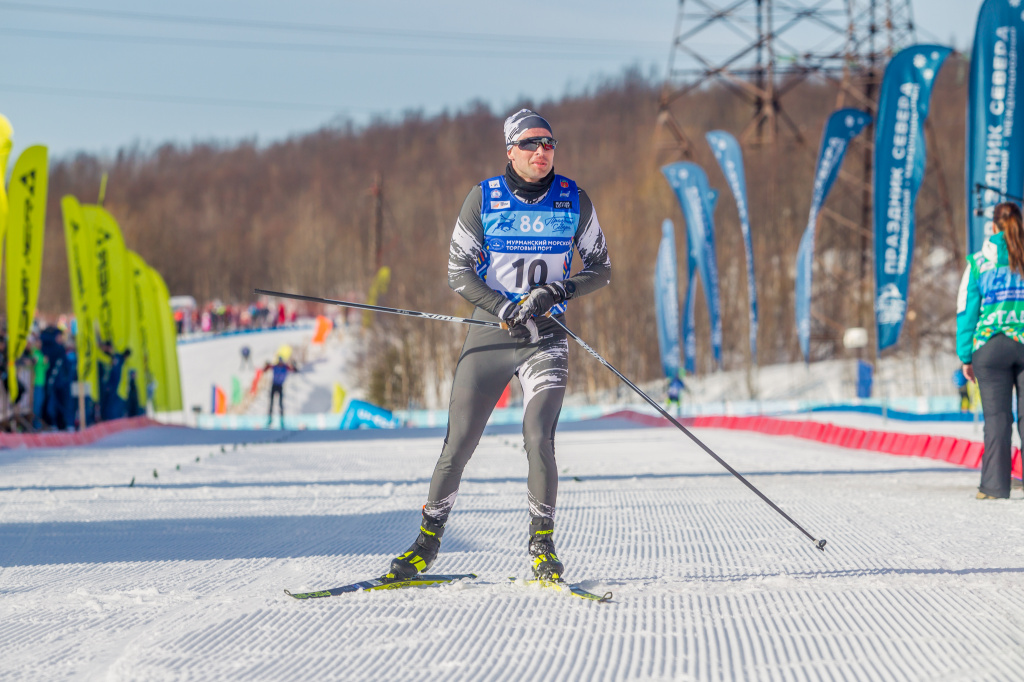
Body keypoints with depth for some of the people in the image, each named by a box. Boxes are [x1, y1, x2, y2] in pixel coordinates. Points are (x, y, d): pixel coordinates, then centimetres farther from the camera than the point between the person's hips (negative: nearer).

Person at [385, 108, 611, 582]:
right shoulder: (483, 199, -1)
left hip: (546, 339, 0)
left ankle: (542, 545, -2)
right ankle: (427, 543, 14)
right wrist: (506, 309, -14)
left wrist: (558, 291, -11)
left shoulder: (573, 201, 2)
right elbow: (459, 272, 1)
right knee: (458, 445, 0)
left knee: (538, 439, -17)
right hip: (489, 332, 0)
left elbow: (601, 269, 8)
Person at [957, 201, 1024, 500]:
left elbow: (967, 310, 4)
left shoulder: (979, 262, 3)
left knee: (997, 418, 1)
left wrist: (966, 356, 8)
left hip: (990, 345, 0)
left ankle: (995, 485, -1)